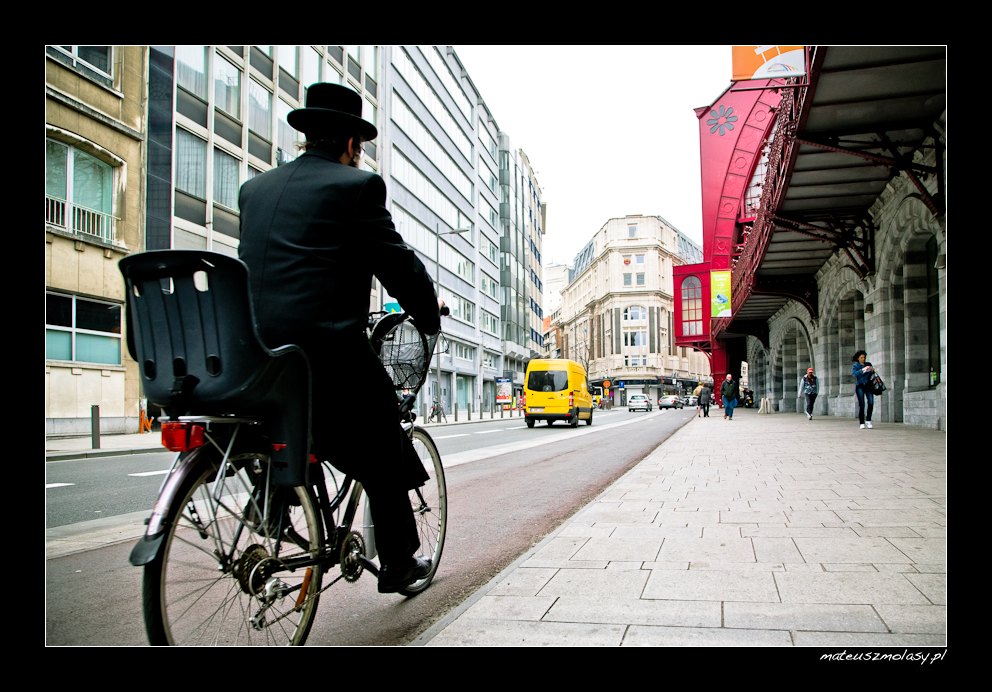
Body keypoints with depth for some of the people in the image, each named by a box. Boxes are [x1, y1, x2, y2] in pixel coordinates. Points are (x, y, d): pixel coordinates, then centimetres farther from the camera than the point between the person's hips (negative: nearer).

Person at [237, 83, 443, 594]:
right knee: (383, 456, 12)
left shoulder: (255, 188, 17)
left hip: (251, 349, 7)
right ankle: (397, 563, 23)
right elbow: (398, 263, 0)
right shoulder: (356, 185, -1)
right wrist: (430, 315, 17)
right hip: (327, 347, -6)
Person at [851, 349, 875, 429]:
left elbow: (872, 375, 16)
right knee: (861, 405, -8)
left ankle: (868, 420, 0)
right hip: (860, 386, -3)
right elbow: (854, 373, -16)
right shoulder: (855, 366, 3)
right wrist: (863, 370, -26)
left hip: (868, 386, 3)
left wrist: (872, 370, -5)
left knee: (871, 402, -14)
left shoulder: (868, 364, 12)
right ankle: (862, 423, -2)